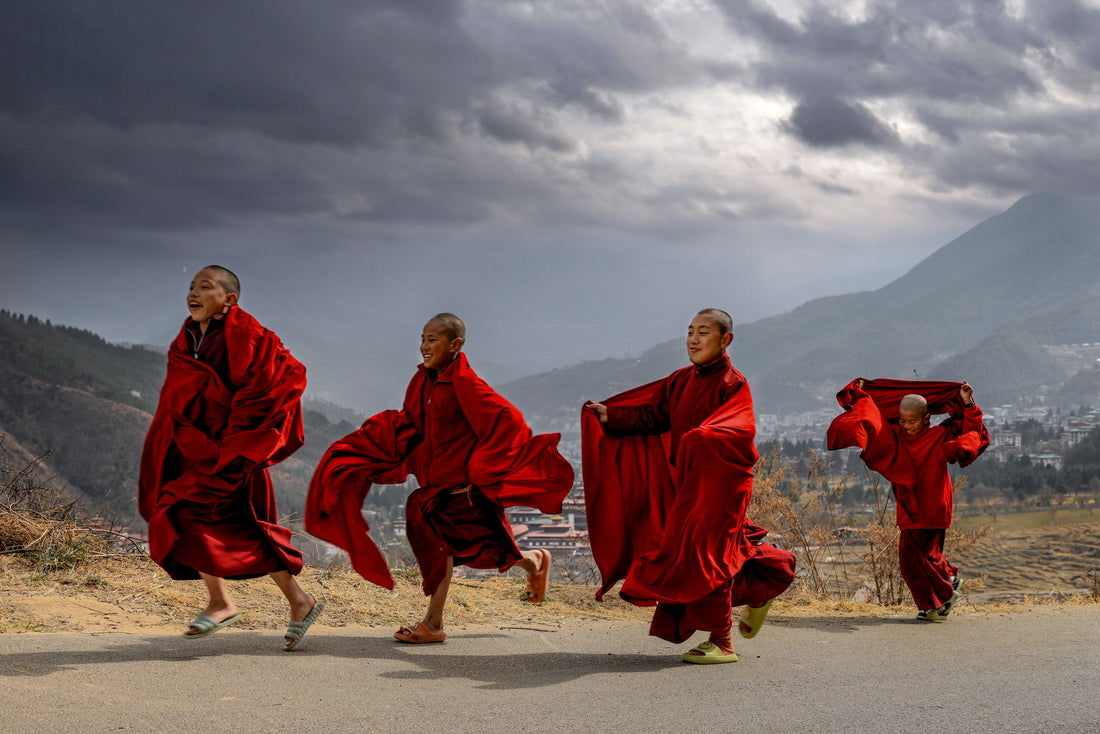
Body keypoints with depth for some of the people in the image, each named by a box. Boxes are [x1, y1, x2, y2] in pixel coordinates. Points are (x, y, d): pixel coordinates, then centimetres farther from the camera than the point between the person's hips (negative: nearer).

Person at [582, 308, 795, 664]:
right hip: (686, 482, 7)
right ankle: (757, 590, 35)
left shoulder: (732, 384, -11)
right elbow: (652, 414, 11)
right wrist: (610, 415, -2)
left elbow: (741, 432, -25)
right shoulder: (682, 381, 10)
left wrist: (703, 437, -43)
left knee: (704, 555, -8)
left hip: (720, 483, -7)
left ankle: (722, 643, 1)